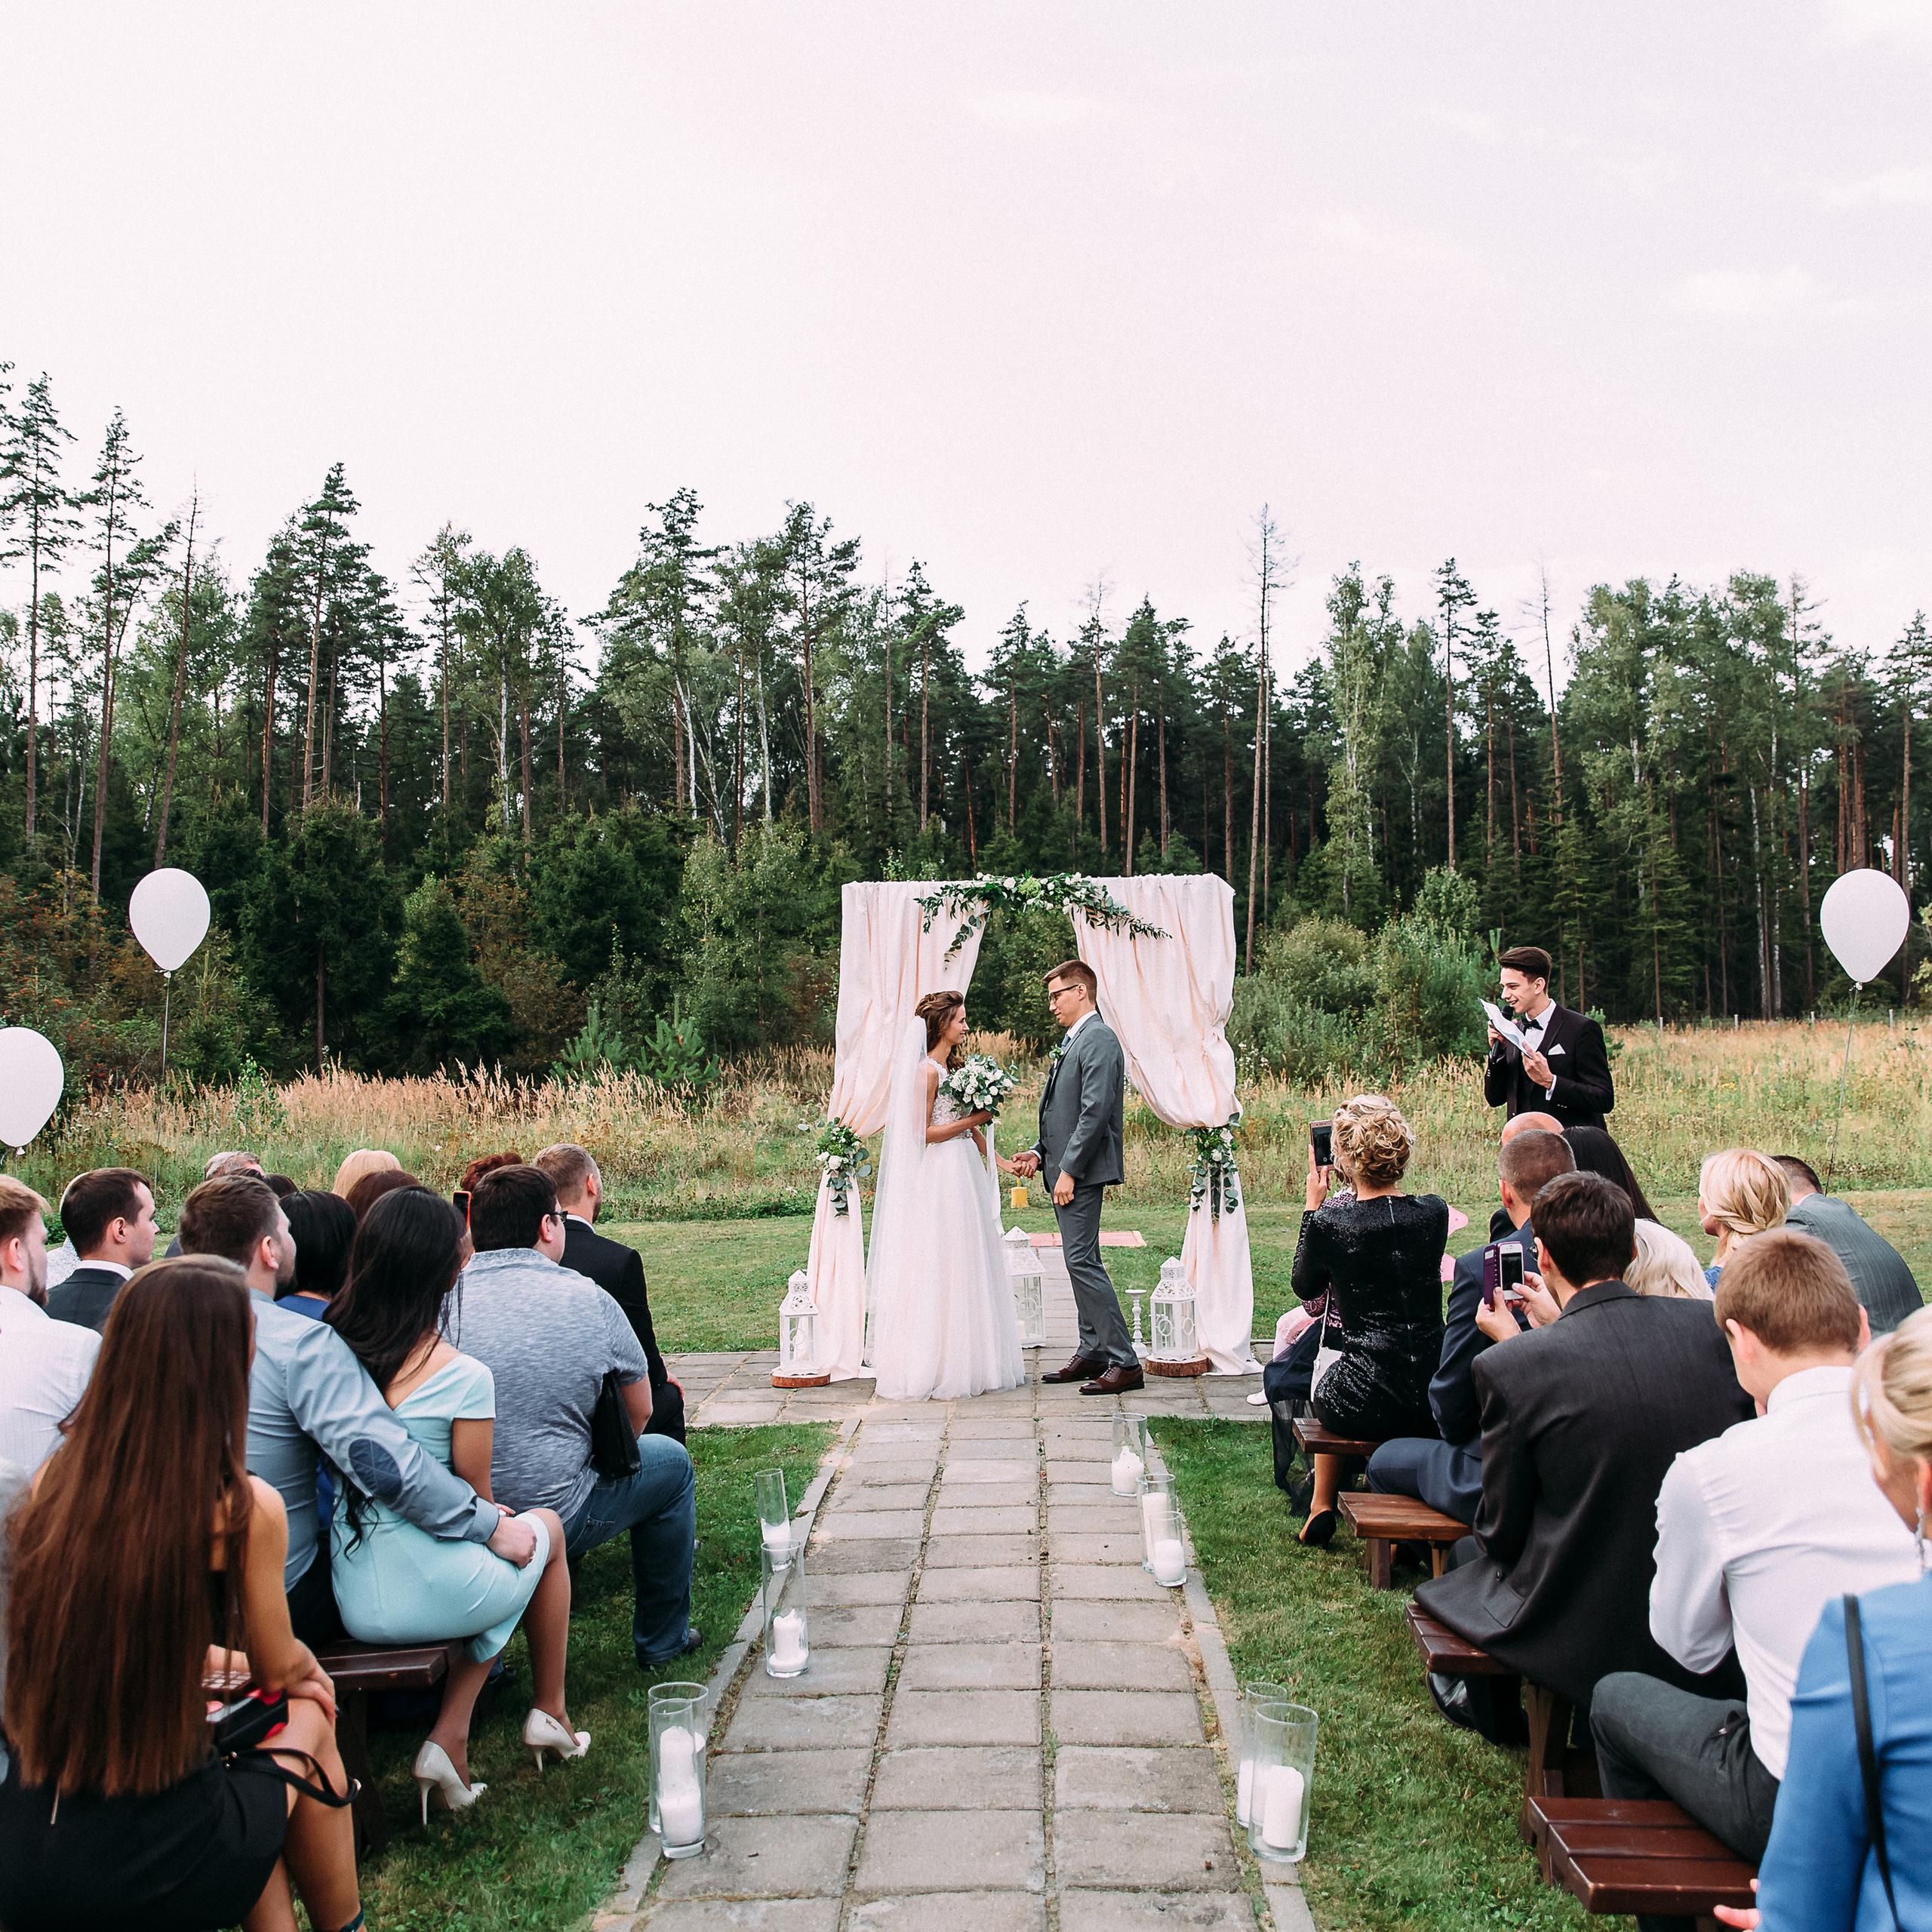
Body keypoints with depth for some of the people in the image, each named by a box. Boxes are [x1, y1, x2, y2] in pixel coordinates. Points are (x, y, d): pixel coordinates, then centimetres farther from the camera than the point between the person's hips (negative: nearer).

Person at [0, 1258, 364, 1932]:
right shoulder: (244, 1509, -16)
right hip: (155, 1867, -4)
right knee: (309, 1719, 25)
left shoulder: (55, 1480, -2)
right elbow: (279, 1669, 1)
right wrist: (306, 1667, 24)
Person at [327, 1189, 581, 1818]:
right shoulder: (462, 1375, -18)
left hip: (352, 1600, 5)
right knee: (545, 1528, 25)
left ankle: (449, 1740, 18)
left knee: (499, 1543, 30)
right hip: (432, 1593, -5)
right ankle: (550, 1713, 39)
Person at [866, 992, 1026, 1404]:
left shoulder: (955, 1067, 15)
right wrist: (974, 1119, -13)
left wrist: (998, 1161, 11)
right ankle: (937, 1368, 3)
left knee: (967, 1270, 11)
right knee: (943, 1271, -4)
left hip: (967, 1170, 9)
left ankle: (968, 1362, 17)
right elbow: (922, 1132, -15)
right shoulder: (927, 1070, -12)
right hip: (942, 1174, -9)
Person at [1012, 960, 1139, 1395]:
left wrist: (1068, 1171, -21)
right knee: (1081, 1262, 13)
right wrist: (1039, 1153, 7)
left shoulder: (1099, 1040, -13)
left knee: (1082, 1261, -12)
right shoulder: (1073, 1041, 19)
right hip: (1066, 1171, 10)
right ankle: (1093, 1354, 20)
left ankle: (1125, 1362, -9)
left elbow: (1095, 1112, -21)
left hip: (1082, 1172, -10)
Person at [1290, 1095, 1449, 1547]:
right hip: (1436, 1406, 3)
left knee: (1322, 1378, 32)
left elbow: (1304, 1287, 7)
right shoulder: (1435, 1213, -4)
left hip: (1367, 1406, -3)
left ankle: (1321, 1506, 39)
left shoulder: (1330, 1222, -14)